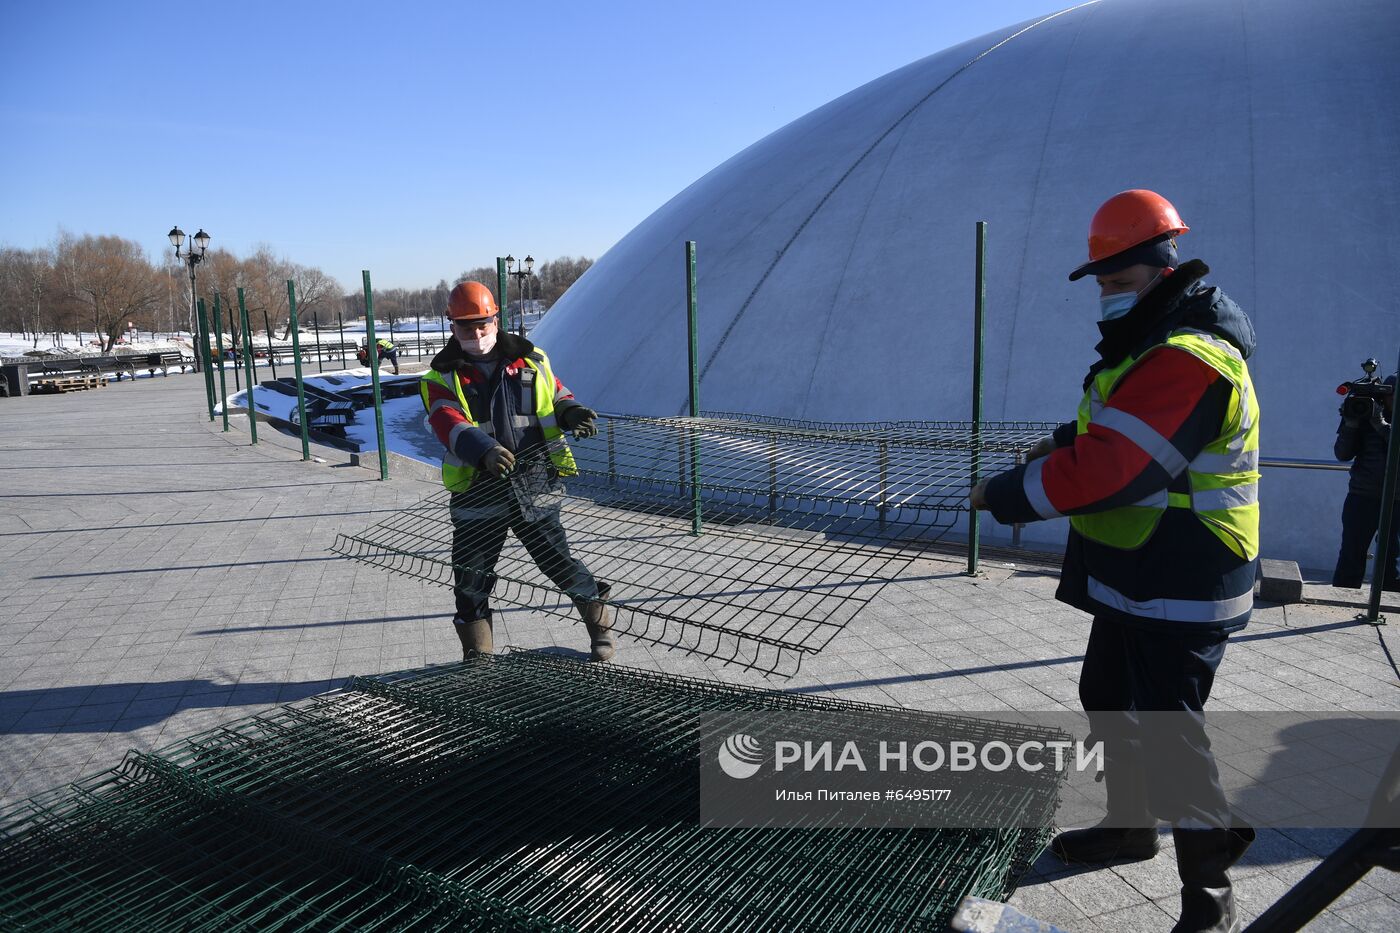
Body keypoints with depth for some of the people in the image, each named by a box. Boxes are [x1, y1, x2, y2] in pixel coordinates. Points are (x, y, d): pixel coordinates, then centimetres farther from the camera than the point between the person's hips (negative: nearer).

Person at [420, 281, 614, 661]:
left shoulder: (532, 361, 7)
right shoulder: (441, 379, 1)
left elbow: (558, 397, 16)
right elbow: (450, 427, -17)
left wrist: (574, 414, -9)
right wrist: (484, 450, -37)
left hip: (535, 490, 0)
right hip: (478, 494, 0)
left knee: (562, 565, 9)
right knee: (471, 583, 8)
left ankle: (601, 628, 32)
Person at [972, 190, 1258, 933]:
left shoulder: (1186, 360, -25)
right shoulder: (1151, 344, 11)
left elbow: (1099, 473, -31)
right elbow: (1112, 434, 23)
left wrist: (1001, 494, -20)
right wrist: (1063, 441, 4)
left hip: (1180, 592, -11)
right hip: (1134, 578, 11)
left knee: (1168, 733, -3)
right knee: (1108, 699, 21)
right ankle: (1130, 825, 40)